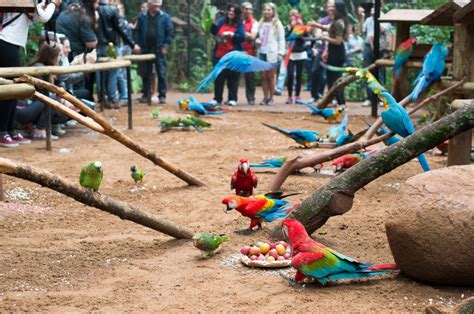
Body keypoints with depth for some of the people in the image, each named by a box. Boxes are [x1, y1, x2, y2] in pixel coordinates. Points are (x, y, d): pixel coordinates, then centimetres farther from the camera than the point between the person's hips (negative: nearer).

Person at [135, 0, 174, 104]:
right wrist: (138, 45, -3)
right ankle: (146, 95, 16)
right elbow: (138, 31, 6)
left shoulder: (165, 16, 0)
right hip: (146, 50, 2)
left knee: (161, 73, -2)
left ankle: (162, 96, 4)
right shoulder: (142, 16, 5)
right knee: (146, 74, 8)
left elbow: (170, 31, -1)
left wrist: (166, 45, -10)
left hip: (159, 50, -2)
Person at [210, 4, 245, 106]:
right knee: (218, 77, 6)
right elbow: (213, 31, 1)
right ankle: (217, 98, 13)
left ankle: (232, 99, 7)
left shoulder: (239, 24, 0)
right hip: (219, 54, 3)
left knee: (233, 78, 1)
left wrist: (230, 34, -16)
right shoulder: (221, 21, 9)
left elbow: (242, 37, -9)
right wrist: (215, 21, -10)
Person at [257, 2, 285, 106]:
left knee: (271, 76, -1)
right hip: (262, 52, 4)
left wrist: (280, 53, -7)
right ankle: (265, 97, 9)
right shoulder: (261, 23, 12)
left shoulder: (277, 24, 2)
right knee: (263, 76, 3)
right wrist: (257, 41, -1)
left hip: (272, 53, -4)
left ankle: (271, 98, 7)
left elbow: (281, 40, 1)